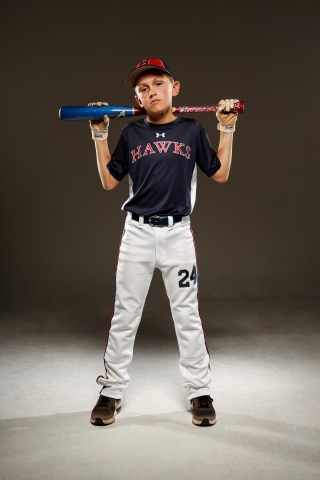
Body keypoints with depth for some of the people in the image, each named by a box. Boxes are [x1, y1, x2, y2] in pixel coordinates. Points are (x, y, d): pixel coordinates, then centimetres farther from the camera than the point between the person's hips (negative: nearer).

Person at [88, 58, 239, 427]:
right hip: (137, 233, 1)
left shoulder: (192, 130, 5)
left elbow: (220, 175, 7)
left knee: (187, 316, 5)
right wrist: (99, 135, 4)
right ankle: (111, 392, 18)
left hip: (178, 233, -1)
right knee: (124, 315, 6)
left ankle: (200, 393, 18)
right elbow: (109, 181, 8)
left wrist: (227, 128, 3)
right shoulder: (131, 133, 7)